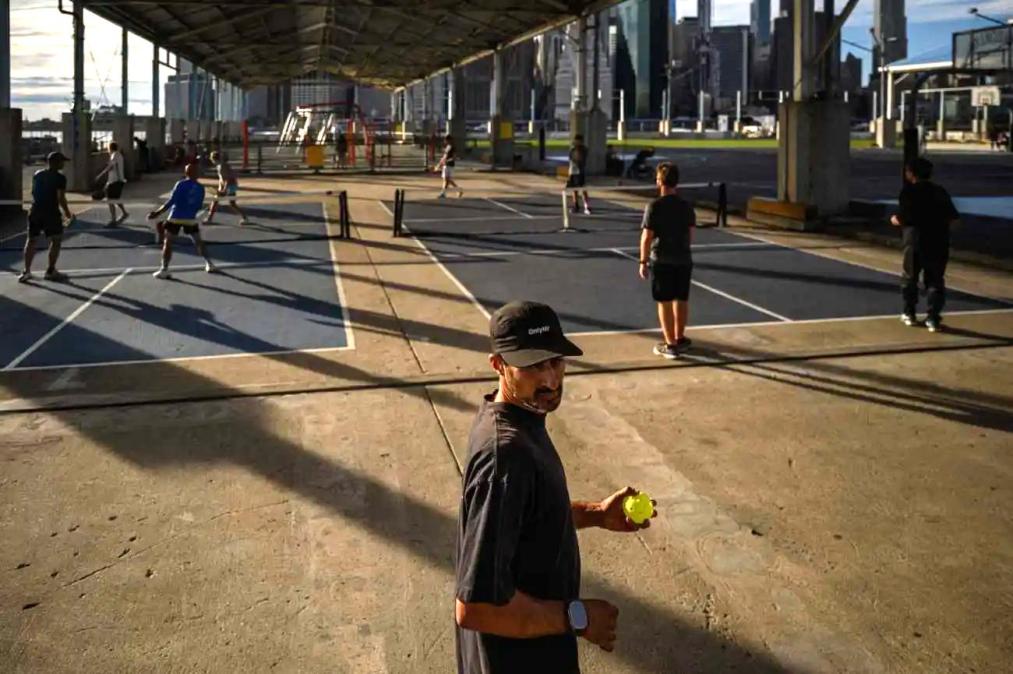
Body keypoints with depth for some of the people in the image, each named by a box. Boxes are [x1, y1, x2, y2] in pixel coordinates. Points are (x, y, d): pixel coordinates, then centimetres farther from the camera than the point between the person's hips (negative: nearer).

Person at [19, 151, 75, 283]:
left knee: (31, 240, 12)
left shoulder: (37, 175, 10)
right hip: (51, 212, -6)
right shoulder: (60, 178, -9)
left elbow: (34, 193, 17)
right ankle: (50, 271, 4)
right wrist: (68, 214, -5)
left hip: (35, 211, 6)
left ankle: (26, 271, 11)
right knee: (56, 240, 5)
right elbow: (61, 198, -14)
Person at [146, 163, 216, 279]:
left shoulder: (181, 184, -6)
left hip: (176, 217, -3)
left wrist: (157, 212, -8)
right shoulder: (200, 188, 5)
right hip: (190, 218, 3)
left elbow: (171, 202, -12)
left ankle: (164, 270, -1)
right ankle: (209, 264, 20)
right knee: (198, 241, 19)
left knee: (167, 242, 4)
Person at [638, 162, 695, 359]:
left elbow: (647, 237, -12)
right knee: (681, 300, 15)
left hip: (661, 261, -4)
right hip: (683, 259, 5)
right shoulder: (686, 206, 1)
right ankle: (679, 338, 29)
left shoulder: (654, 207, -12)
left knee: (665, 302, 2)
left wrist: (643, 261, -4)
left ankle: (671, 345, 5)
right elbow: (690, 234, 9)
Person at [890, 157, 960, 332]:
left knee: (910, 278, 15)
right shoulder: (940, 192, 9)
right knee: (935, 280, 7)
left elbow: (904, 218, -13)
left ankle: (910, 313, 23)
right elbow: (954, 219, 7)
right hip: (939, 242, 3)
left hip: (916, 241, -3)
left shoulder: (909, 191, -6)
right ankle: (934, 318, -1)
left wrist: (895, 220, 8)